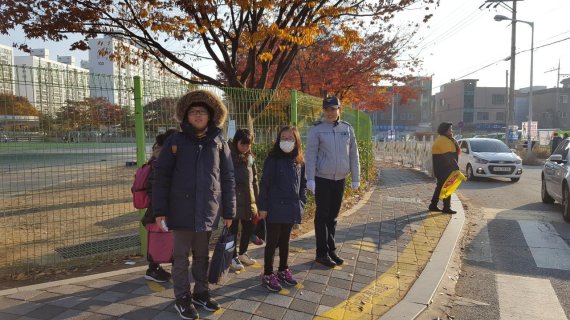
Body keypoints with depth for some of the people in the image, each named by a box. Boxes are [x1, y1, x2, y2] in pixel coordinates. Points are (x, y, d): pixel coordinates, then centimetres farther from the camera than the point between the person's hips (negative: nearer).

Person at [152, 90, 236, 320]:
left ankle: (201, 292, 32)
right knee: (181, 256, 9)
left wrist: (228, 211, 2)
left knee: (202, 256, 15)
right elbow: (161, 176, -1)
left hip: (208, 211, 2)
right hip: (182, 211, -1)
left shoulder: (219, 143, 3)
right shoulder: (175, 141, -1)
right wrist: (160, 210, -6)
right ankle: (182, 298, 24)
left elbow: (227, 179, 4)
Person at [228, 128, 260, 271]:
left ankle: (242, 253, 32)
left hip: (248, 199, 6)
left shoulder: (250, 157, 10)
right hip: (233, 199, -6)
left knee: (249, 227, 13)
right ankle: (233, 257, 18)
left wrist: (257, 196, 15)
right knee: (233, 228, 5)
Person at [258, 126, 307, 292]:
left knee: (285, 241, 18)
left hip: (291, 209, 5)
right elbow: (264, 184, -10)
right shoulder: (273, 160, -10)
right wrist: (263, 207, -12)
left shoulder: (299, 162, 5)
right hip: (275, 209, -5)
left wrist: (301, 203, 6)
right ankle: (268, 275, 17)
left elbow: (302, 184, 13)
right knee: (272, 242, 5)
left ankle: (283, 270, 34)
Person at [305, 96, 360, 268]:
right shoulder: (317, 129, -7)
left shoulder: (347, 128, 4)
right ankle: (322, 253, 13)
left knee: (333, 216, 14)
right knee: (322, 216, 3)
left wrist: (356, 178, 5)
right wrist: (310, 179, -15)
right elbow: (310, 155, -10)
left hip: (340, 179, 4)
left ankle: (331, 250, 26)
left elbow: (353, 154, 7)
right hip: (322, 178, -4)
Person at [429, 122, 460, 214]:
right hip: (444, 169, -11)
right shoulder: (443, 140, -15)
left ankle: (433, 205, 20)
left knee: (440, 186, 14)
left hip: (444, 168, 11)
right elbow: (448, 155, -23)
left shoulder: (446, 139, 18)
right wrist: (455, 167, -20)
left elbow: (457, 151, 12)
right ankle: (446, 208, 2)